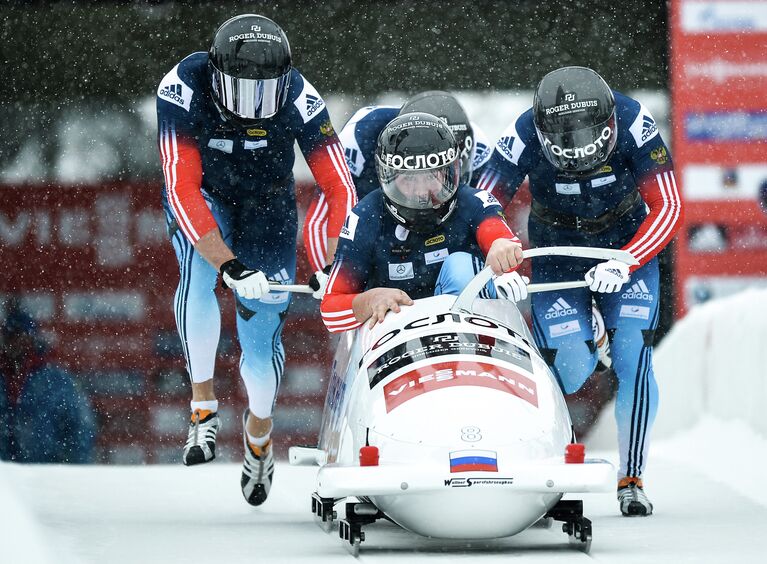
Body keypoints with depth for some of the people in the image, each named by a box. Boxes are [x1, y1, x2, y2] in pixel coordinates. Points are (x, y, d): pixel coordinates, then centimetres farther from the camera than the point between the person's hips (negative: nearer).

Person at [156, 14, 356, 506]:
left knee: (262, 341, -4)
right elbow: (182, 191, -35)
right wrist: (230, 267, -45)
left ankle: (259, 426, 30)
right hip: (201, 199, -1)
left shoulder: (298, 97, -28)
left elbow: (340, 190, -24)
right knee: (200, 270, -35)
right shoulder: (182, 90, -32)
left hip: (267, 207, 1)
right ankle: (203, 400, -19)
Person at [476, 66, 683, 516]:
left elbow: (668, 208, -22)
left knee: (633, 360, -17)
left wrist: (624, 264, -36)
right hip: (557, 255, 0)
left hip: (628, 247, 0)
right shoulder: (524, 138, -27)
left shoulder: (634, 124, -27)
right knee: (570, 371, -15)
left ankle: (632, 479, -5)